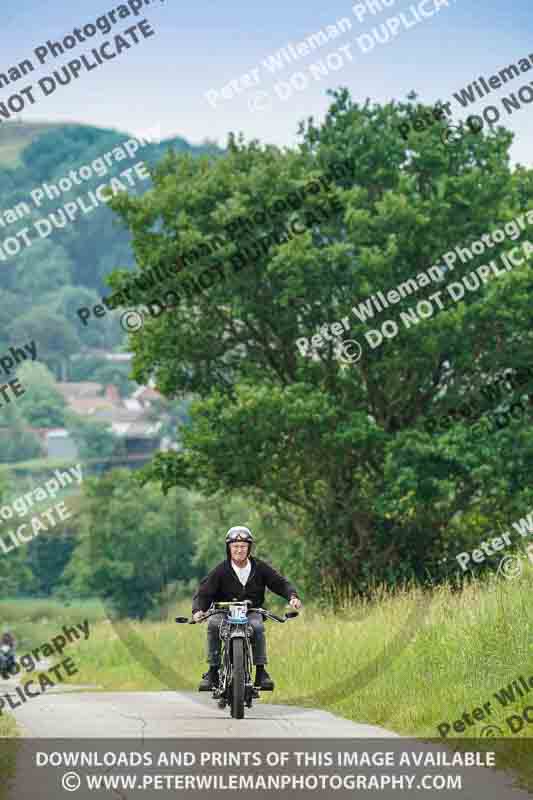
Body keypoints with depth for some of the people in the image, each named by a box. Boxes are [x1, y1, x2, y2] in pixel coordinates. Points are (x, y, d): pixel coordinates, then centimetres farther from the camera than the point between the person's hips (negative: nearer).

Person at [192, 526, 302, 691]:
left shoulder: (260, 568, 2)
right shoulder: (221, 571, -4)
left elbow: (280, 583, 3)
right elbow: (203, 593, -9)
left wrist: (292, 596, -19)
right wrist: (197, 610, -30)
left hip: (252, 611, 0)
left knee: (257, 627, -33)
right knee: (213, 625, -32)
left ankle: (261, 671, -23)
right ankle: (213, 670, -25)